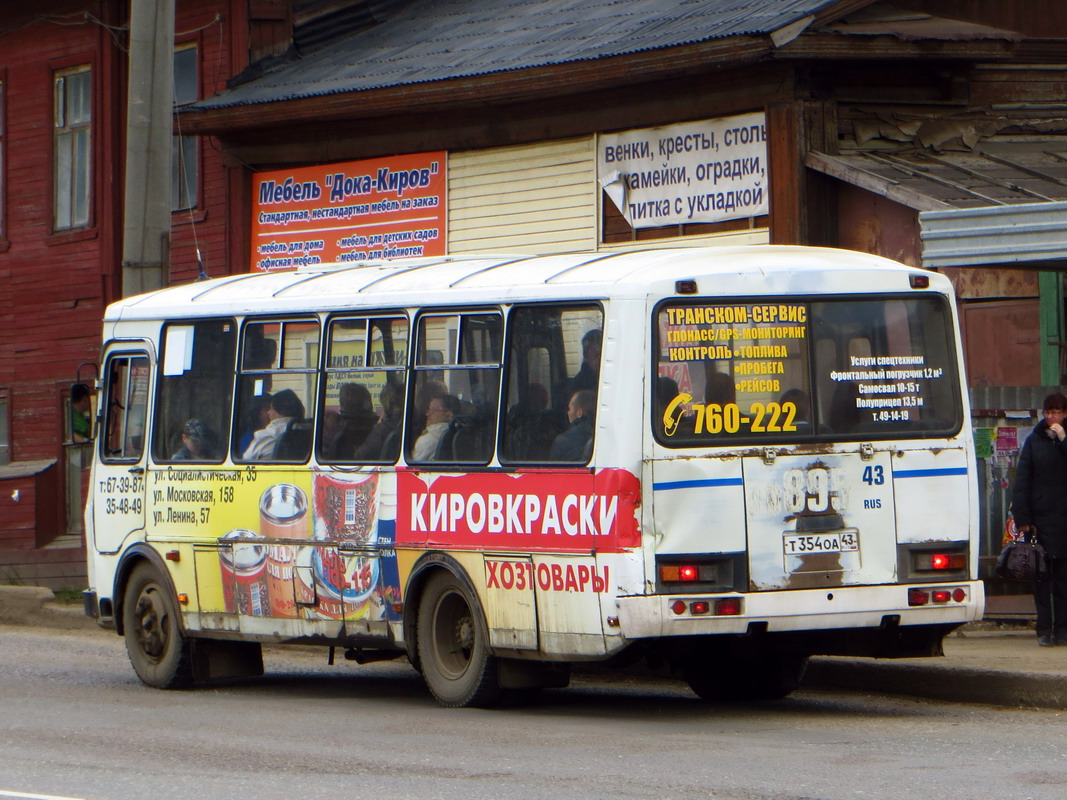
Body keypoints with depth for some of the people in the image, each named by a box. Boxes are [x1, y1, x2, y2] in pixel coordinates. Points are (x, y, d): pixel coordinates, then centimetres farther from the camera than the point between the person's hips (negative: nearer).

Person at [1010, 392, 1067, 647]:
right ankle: (1044, 630, 1)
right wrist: (1022, 518, -4)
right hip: (1041, 517, 0)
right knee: (1042, 576, -1)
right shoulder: (1034, 441, 6)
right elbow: (1022, 481, 3)